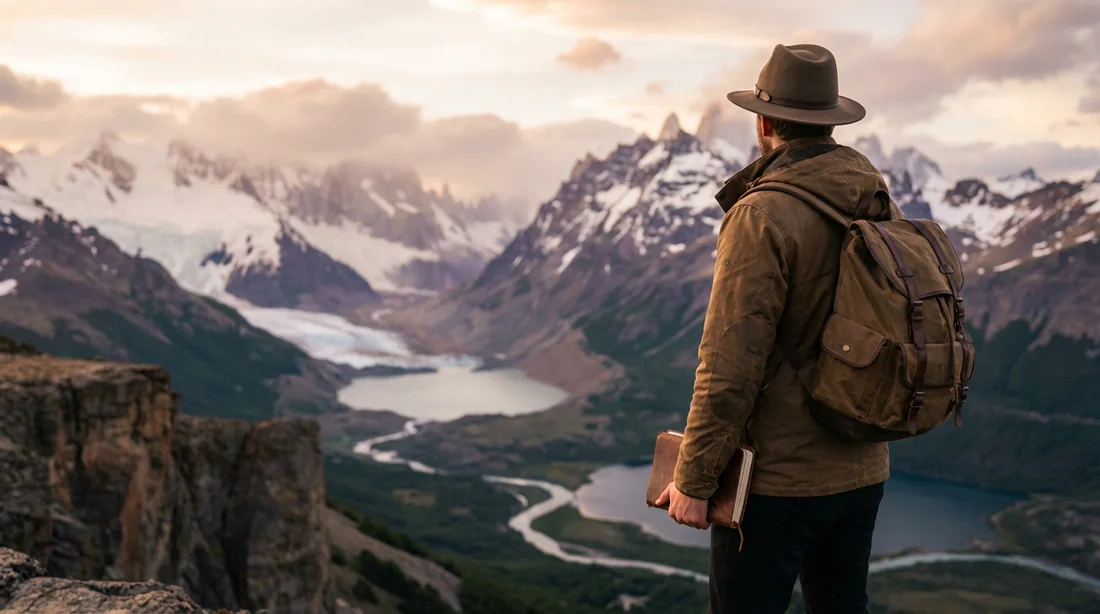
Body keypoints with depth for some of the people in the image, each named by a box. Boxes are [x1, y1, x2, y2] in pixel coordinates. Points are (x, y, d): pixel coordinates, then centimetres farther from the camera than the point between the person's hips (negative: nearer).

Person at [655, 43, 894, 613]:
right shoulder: (881, 205, 4)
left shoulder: (763, 215, -18)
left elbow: (730, 365, -21)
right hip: (861, 470, 7)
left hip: (776, 478, -7)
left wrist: (692, 480, -14)